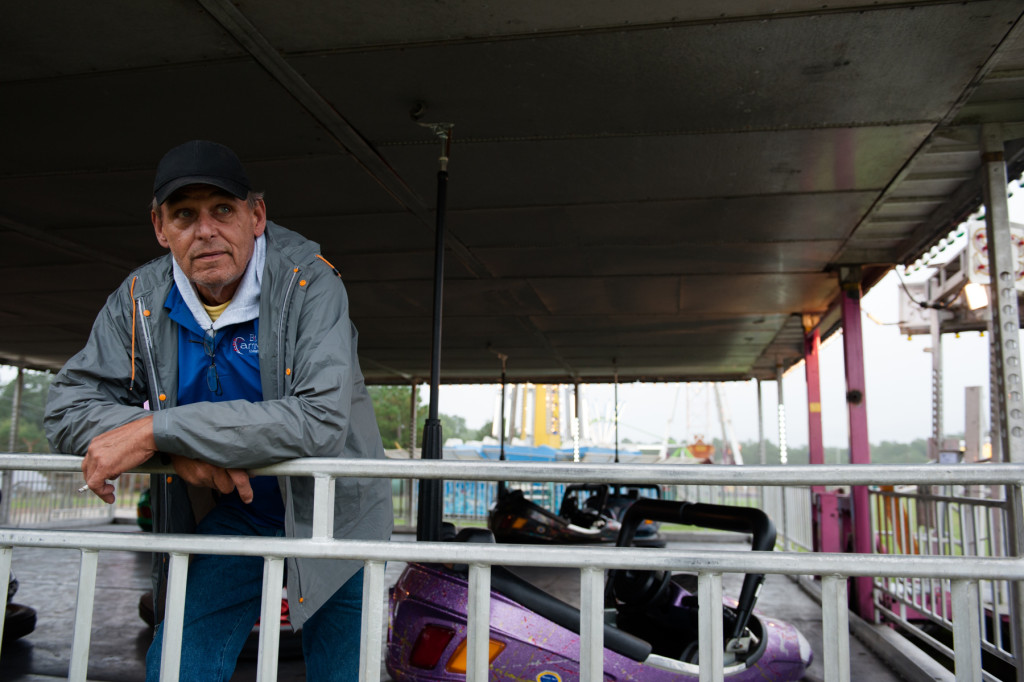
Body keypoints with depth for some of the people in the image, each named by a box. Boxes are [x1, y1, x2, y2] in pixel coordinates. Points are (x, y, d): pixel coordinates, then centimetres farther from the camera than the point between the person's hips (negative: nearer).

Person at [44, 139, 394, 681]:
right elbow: (69, 409, -5)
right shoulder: (139, 298, -5)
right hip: (231, 519, 3)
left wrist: (158, 430, -32)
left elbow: (320, 420, -32)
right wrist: (180, 450, -24)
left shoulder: (308, 282, -20)